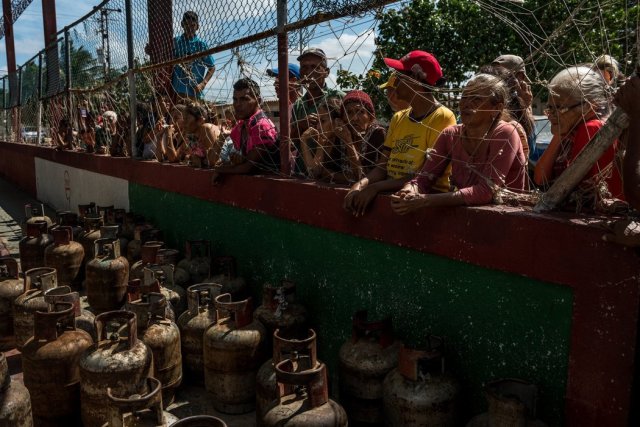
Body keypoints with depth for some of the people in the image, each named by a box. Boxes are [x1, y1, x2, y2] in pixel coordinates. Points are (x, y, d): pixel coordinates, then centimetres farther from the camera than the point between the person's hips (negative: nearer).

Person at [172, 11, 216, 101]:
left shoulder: (201, 45, 0)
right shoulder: (175, 42, 4)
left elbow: (212, 67, 3)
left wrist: (203, 84, -8)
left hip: (194, 90, -1)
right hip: (176, 89, 1)